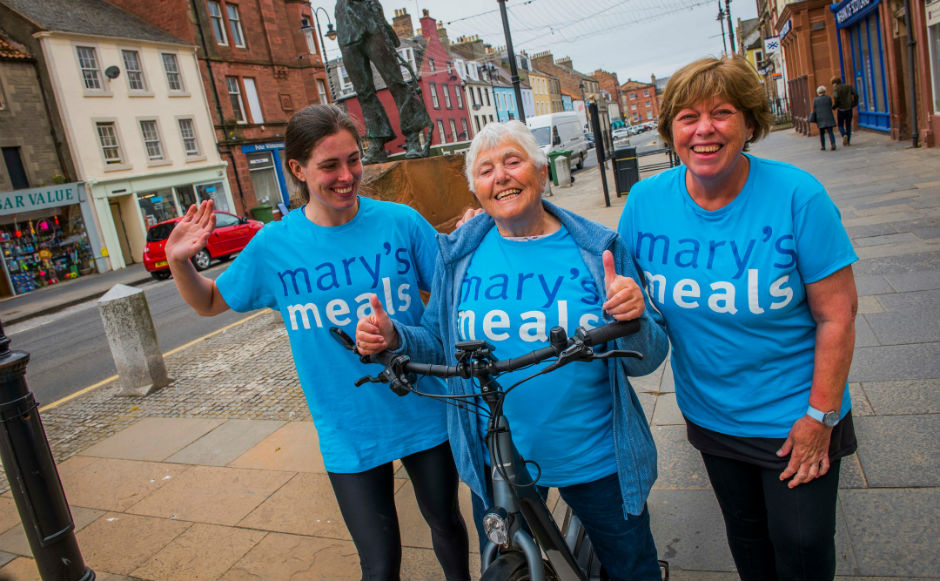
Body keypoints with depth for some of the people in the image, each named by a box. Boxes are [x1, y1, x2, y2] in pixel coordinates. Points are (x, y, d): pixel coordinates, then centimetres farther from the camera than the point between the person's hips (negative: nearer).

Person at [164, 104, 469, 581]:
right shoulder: (274, 245, -6)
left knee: (445, 523, 24)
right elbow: (210, 303, 8)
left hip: (423, 415, 1)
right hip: (349, 434, 0)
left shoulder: (400, 222, -9)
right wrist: (179, 262, -11)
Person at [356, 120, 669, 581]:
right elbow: (440, 343, 6)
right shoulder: (459, 254, -4)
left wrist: (634, 320, -27)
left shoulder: (600, 249, -8)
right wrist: (394, 338, -13)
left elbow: (645, 361, -6)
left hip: (596, 457, -1)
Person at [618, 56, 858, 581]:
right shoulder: (646, 201, -10)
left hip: (792, 417, -3)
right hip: (709, 414, 3)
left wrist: (820, 416, -14)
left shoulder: (797, 196, -20)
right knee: (744, 533, 25)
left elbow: (837, 314, -16)